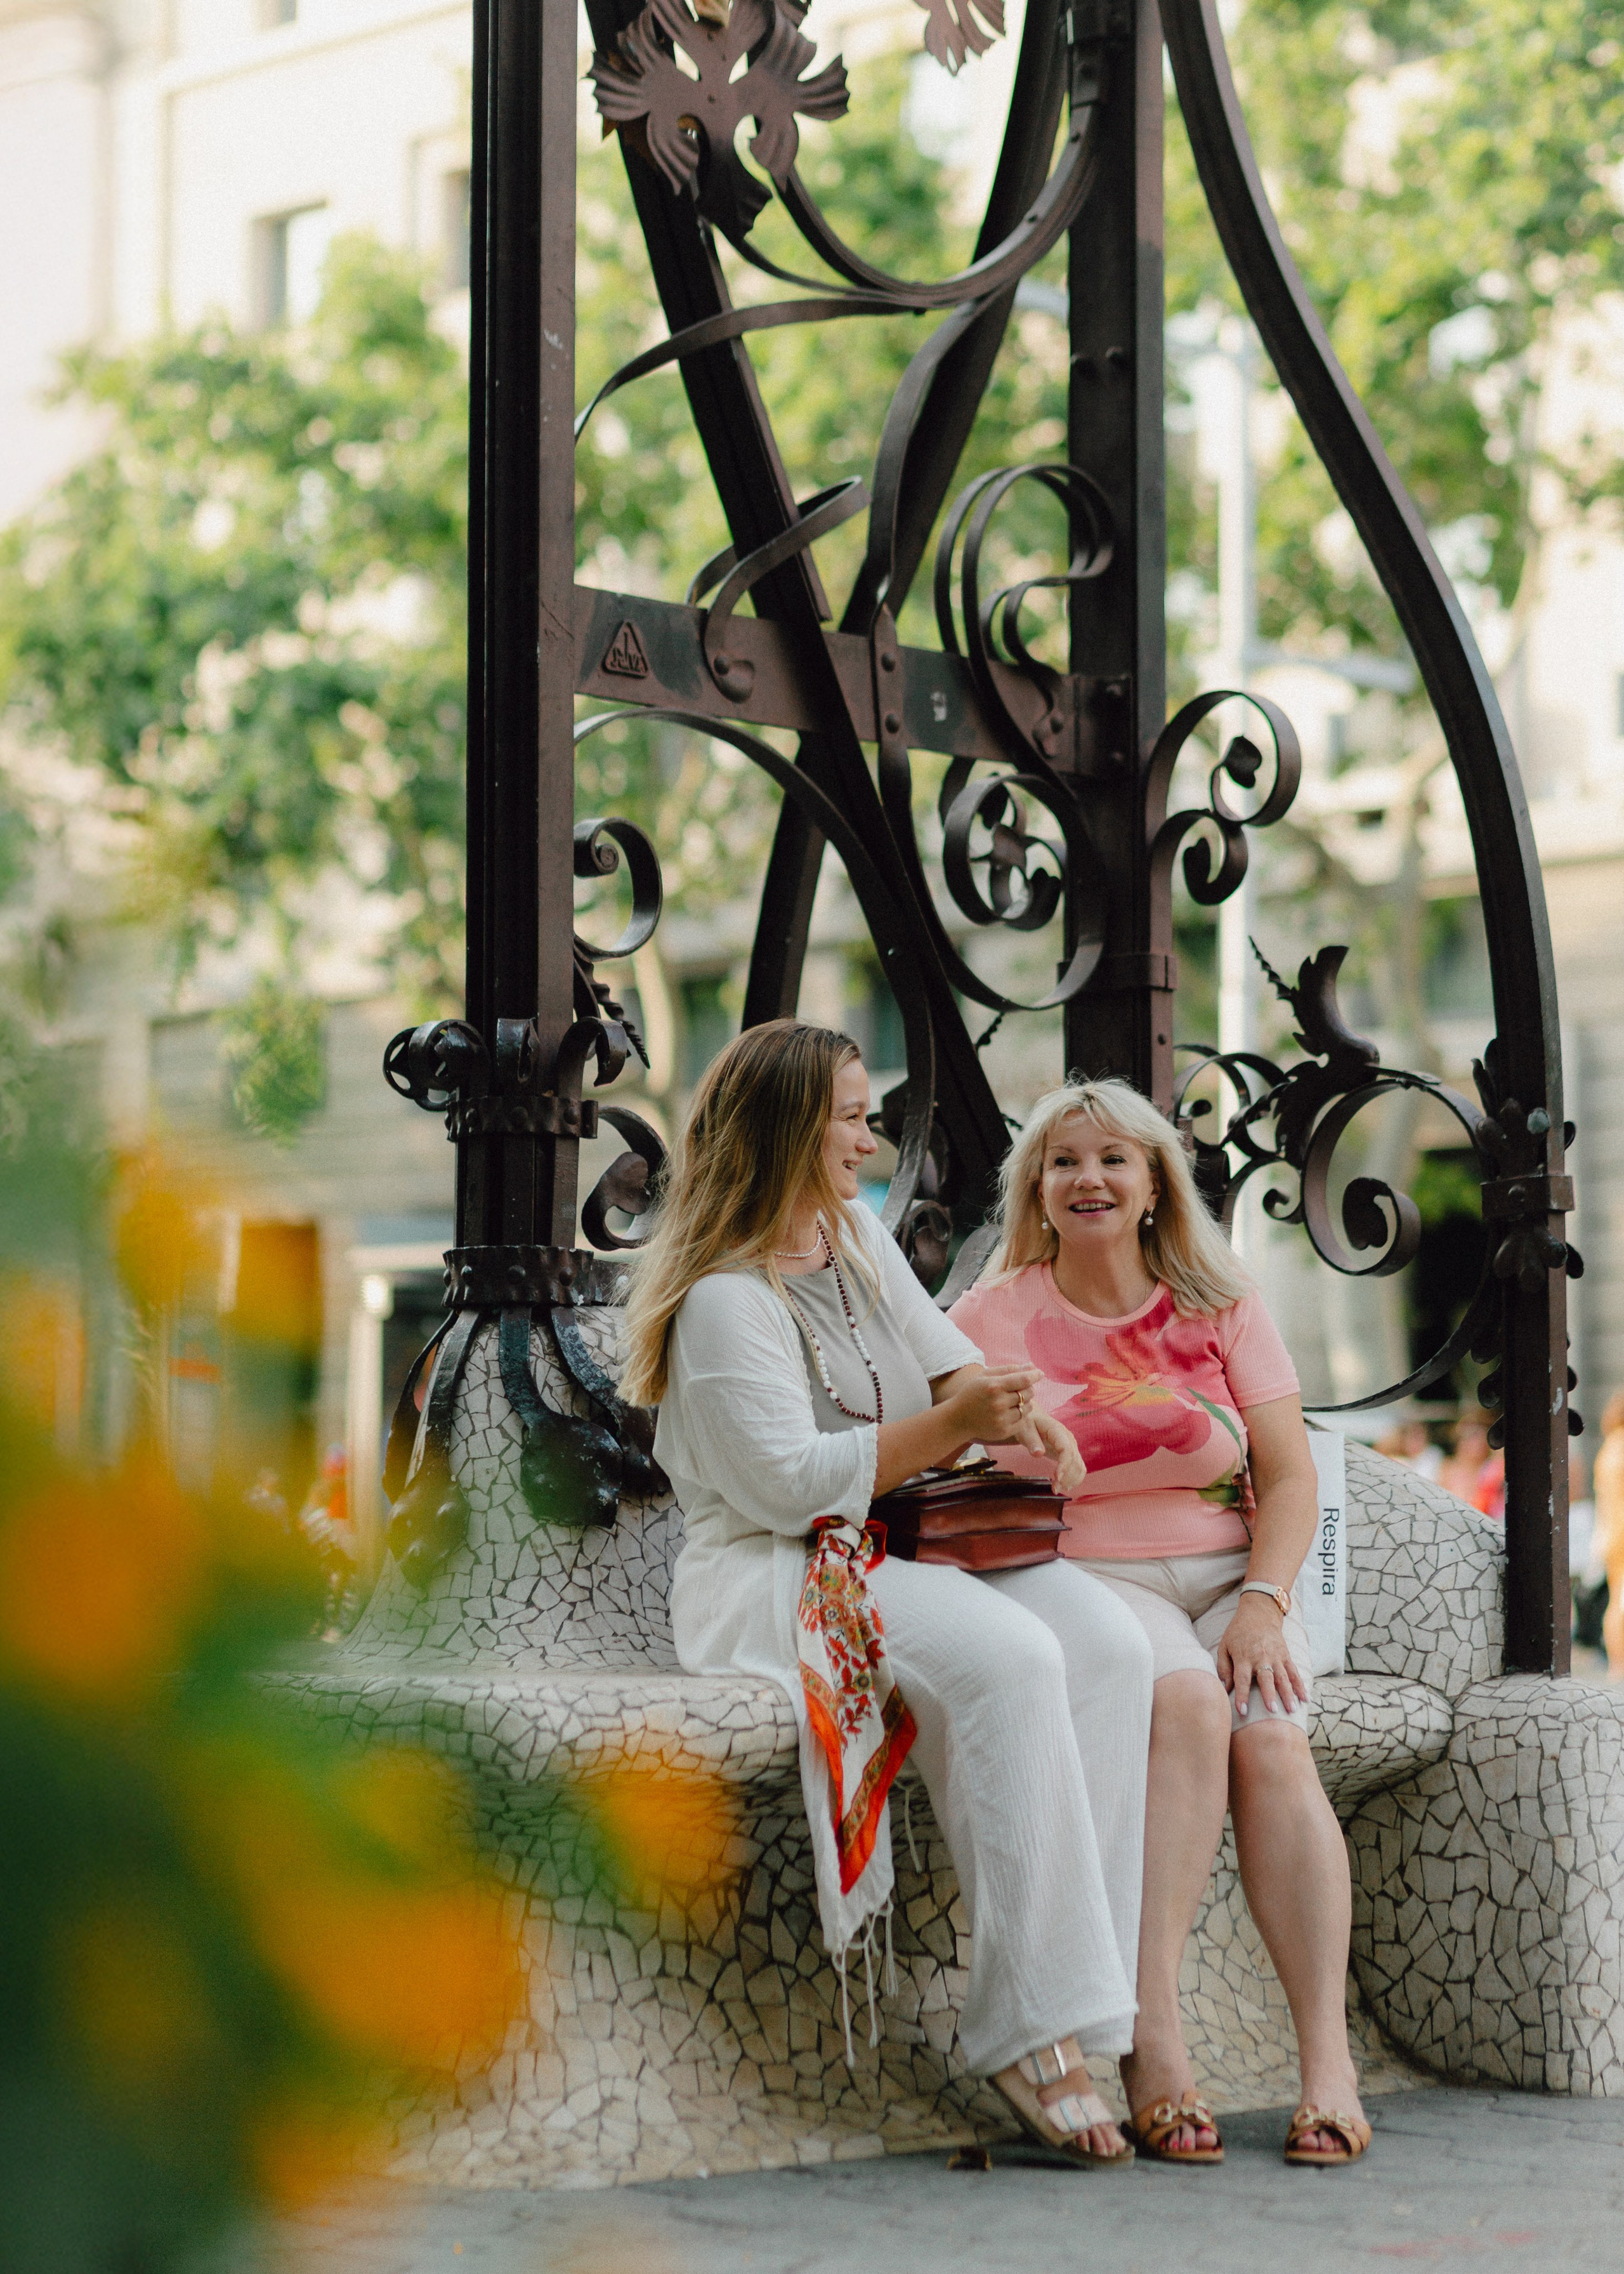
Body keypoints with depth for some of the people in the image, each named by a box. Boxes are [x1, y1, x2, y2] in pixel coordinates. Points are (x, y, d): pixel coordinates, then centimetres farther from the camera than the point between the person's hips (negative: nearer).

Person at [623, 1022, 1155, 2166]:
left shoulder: (858, 1234, 18)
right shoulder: (724, 1300, -10)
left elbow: (937, 1347, 17)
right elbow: (787, 1481, -17)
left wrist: (1013, 1407, -7)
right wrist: (953, 1425, -21)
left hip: (899, 1549, 8)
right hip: (775, 1578, -8)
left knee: (1108, 1639, -22)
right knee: (1008, 1657, -35)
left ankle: (1066, 2006, -28)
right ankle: (1030, 2030, -33)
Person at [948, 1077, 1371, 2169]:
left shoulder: (1222, 1306, 11)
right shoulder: (994, 1319, 8)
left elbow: (1291, 1477, 5)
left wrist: (1262, 1603, -11)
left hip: (1234, 1575, 2)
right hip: (1086, 1578, -2)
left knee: (1271, 1739, -29)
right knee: (1189, 1706, -34)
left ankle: (1329, 2056, -36)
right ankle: (1156, 2038, -39)